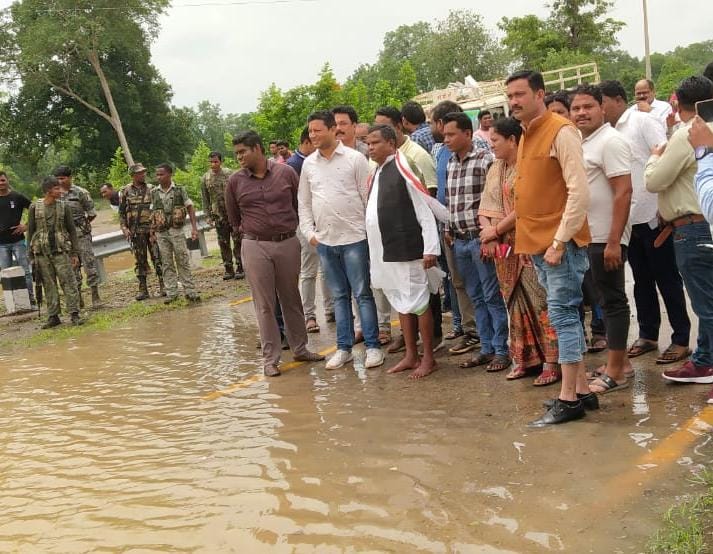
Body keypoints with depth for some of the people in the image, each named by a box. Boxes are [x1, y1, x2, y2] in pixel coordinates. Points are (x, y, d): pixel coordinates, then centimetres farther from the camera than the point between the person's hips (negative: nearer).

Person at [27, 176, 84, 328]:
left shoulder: (64, 207, 2)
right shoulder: (35, 207, 2)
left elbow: (72, 231, 5)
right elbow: (30, 231, 7)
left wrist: (75, 253, 1)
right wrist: (31, 255, 5)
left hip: (61, 251, -1)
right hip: (41, 253, 1)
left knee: (69, 283, -5)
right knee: (49, 286, 6)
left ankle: (74, 314, -1)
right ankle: (53, 316, 13)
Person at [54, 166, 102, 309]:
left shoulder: (80, 193, -5)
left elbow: (92, 214, -1)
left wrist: (81, 224, 5)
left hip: (81, 234, -4)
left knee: (89, 264, -5)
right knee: (72, 267, 8)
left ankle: (95, 296, 0)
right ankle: (78, 298, 15)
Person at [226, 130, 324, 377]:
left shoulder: (286, 173, -2)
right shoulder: (235, 181, 0)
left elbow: (299, 205, 10)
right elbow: (233, 217, 14)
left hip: (288, 243, 1)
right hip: (255, 247, 0)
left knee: (291, 299, 12)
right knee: (264, 304, 2)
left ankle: (300, 348, 26)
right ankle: (270, 358, 10)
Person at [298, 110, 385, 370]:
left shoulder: (355, 159, -5)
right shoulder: (308, 164, 8)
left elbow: (369, 198, -4)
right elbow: (304, 203, 14)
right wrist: (309, 232, 4)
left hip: (354, 238, -4)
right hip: (324, 241, 4)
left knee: (362, 294, 0)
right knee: (339, 296, 12)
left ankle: (373, 346, 8)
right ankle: (344, 348, 19)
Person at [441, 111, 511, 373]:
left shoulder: (485, 160, -9)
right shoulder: (450, 164, 12)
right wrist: (448, 230, 12)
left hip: (481, 239, -7)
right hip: (460, 242, 7)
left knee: (493, 296, 0)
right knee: (476, 297, 13)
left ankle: (502, 350, 9)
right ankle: (486, 348, 21)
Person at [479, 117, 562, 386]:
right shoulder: (495, 169, 15)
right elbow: (486, 206, 13)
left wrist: (496, 229, -11)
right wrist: (487, 233, -5)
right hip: (504, 248, 8)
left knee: (539, 303, -5)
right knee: (516, 304, 12)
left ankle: (552, 361, 1)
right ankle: (526, 358, 22)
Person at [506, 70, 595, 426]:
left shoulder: (560, 132, -11)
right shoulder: (526, 136, 15)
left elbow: (580, 193, -18)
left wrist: (559, 242, -19)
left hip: (561, 244, -9)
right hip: (538, 244, 9)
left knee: (563, 317, -5)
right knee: (565, 317, 12)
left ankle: (569, 400, 2)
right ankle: (582, 390, 20)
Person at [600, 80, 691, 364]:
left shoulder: (642, 121, -6)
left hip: (653, 214, -6)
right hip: (629, 218, 6)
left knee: (667, 278, 1)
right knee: (642, 279, 13)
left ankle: (681, 339, 10)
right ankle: (648, 335, 24)